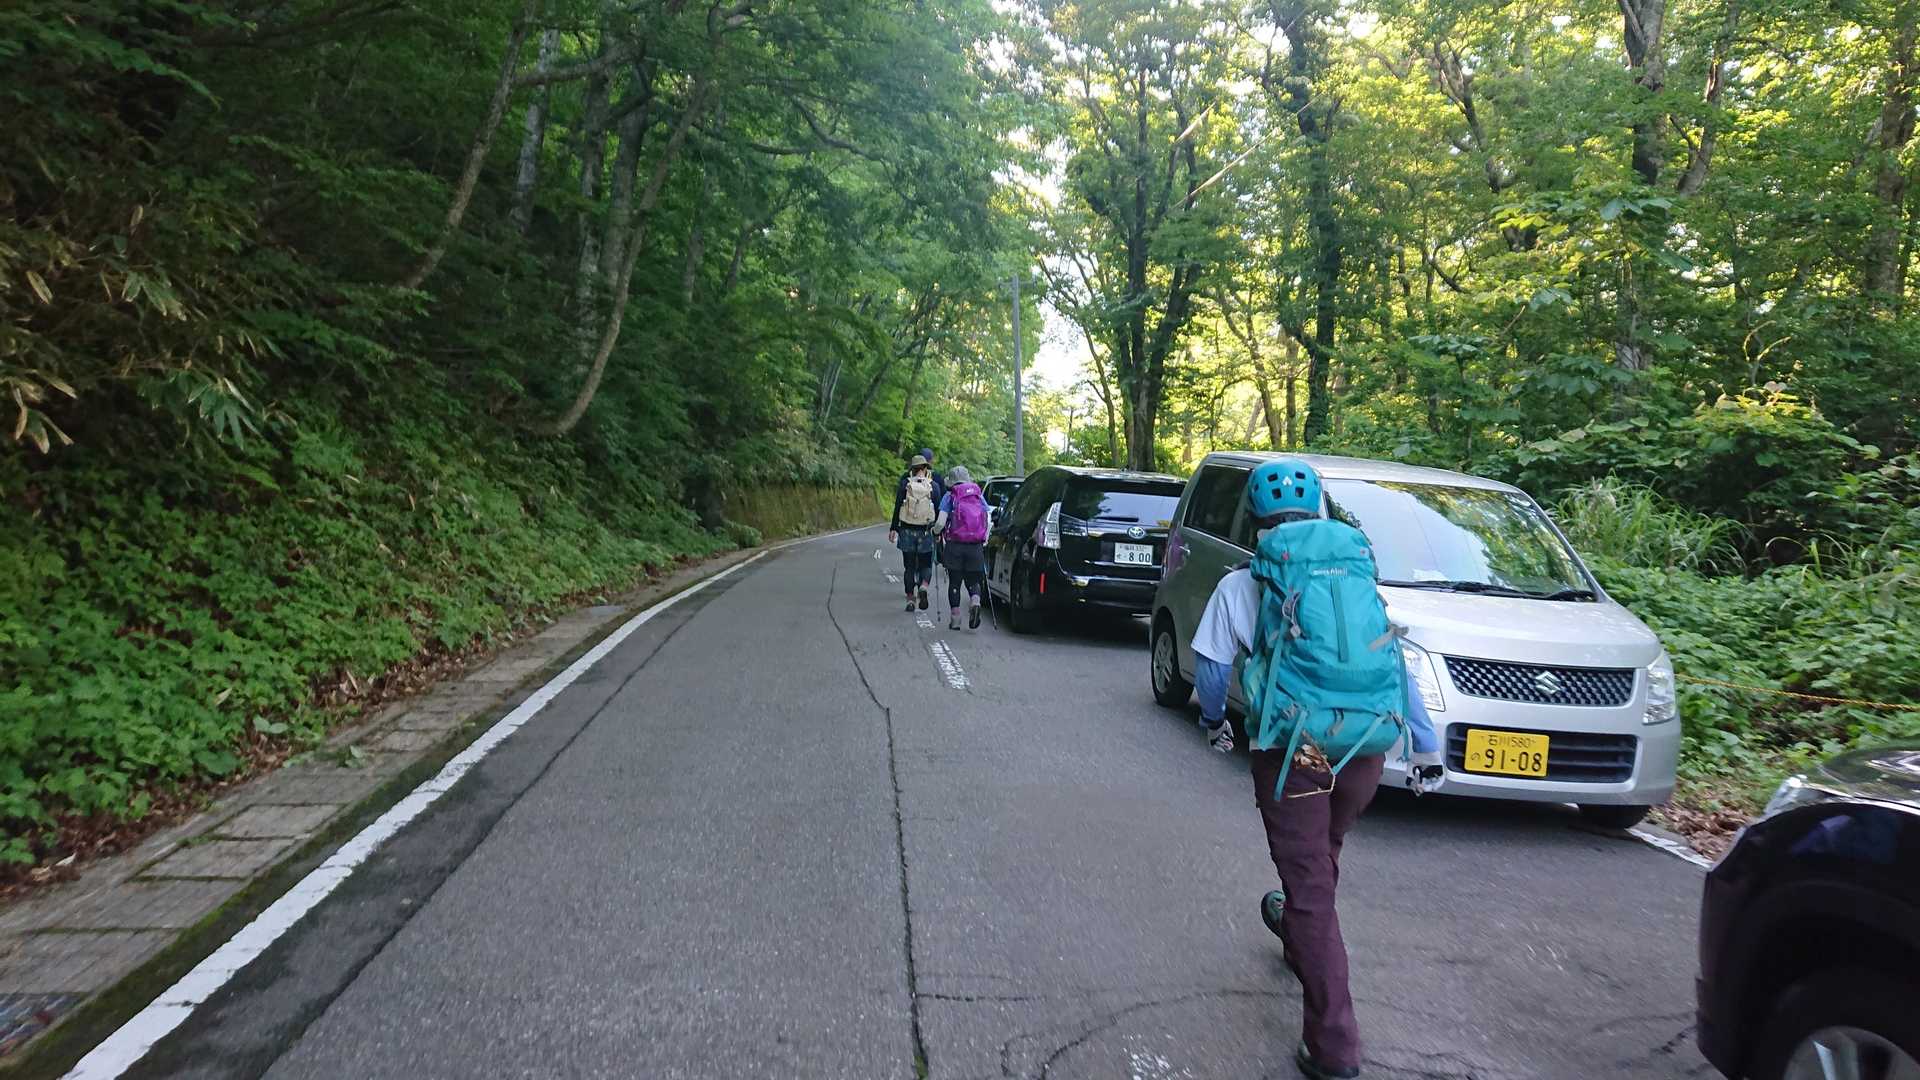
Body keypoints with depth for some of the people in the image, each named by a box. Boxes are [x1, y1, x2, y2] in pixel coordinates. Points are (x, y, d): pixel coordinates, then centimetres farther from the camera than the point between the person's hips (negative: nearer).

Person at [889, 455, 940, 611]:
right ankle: (923, 586, -18)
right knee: (926, 564, 11)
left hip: (907, 531, 0)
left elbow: (897, 508, -2)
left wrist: (893, 529, 4)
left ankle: (910, 598, 10)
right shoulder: (934, 486, -2)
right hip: (925, 533, 0)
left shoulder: (905, 484, -2)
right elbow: (939, 510, 0)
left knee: (909, 566, 10)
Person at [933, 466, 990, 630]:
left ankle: (955, 619, 10)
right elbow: (987, 523, 6)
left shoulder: (950, 497, -2)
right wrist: (985, 540, 21)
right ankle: (975, 601, -16)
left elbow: (940, 523, -9)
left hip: (955, 545, -2)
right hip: (976, 547, 2)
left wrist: (935, 531, 12)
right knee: (973, 581, 14)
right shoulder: (979, 496, 8)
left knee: (954, 581, 9)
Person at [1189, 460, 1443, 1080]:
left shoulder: (1241, 586, 2)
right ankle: (1297, 934, 54)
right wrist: (1426, 746, 17)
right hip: (1366, 749, 5)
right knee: (1324, 857, 28)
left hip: (1293, 749, -4)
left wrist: (1214, 721, 25)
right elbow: (1394, 665, 12)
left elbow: (1211, 666, 6)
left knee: (1309, 883, 0)